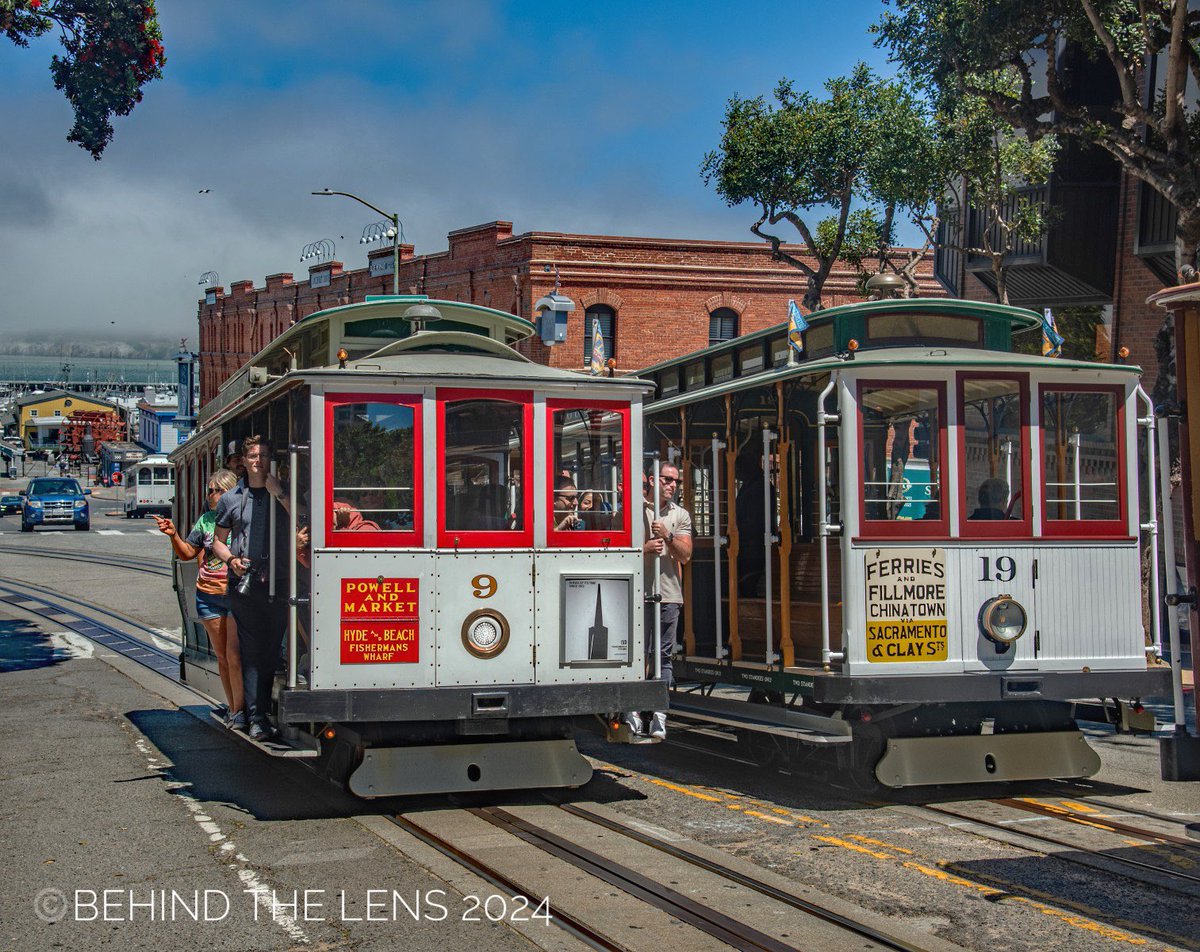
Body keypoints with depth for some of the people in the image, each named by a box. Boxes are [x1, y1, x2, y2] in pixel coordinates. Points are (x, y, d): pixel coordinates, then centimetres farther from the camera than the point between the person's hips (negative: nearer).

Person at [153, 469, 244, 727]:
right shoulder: (206, 519, 9)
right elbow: (187, 553, 16)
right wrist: (173, 536, 0)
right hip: (209, 596, 5)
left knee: (234, 655, -10)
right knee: (221, 656, 10)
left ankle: (239, 710, -4)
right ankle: (232, 707, 18)